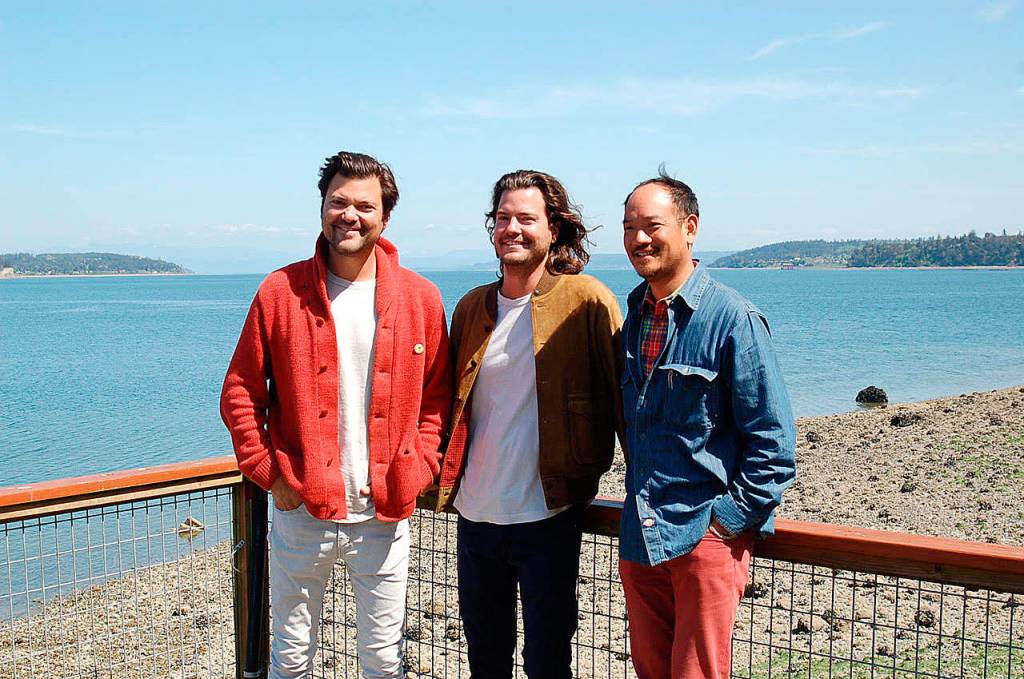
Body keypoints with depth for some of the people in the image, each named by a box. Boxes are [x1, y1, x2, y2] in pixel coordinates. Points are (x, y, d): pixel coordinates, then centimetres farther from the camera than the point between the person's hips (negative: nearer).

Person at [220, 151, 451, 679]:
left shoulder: (420, 298, 1)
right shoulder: (281, 291, -2)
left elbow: (437, 396, 7)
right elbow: (239, 393, 2)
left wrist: (417, 470, -4)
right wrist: (269, 472, -6)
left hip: (385, 515, 1)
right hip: (301, 511, 0)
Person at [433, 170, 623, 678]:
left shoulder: (586, 300, -8)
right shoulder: (472, 307, 9)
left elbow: (620, 393, -8)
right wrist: (444, 474, 12)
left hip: (546, 516, -5)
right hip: (475, 515, 5)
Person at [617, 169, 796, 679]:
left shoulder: (733, 319, -11)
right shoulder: (634, 317, 10)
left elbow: (773, 441, -11)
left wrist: (730, 519, -13)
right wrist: (639, 509, 14)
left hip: (705, 537, -6)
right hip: (639, 538, 7)